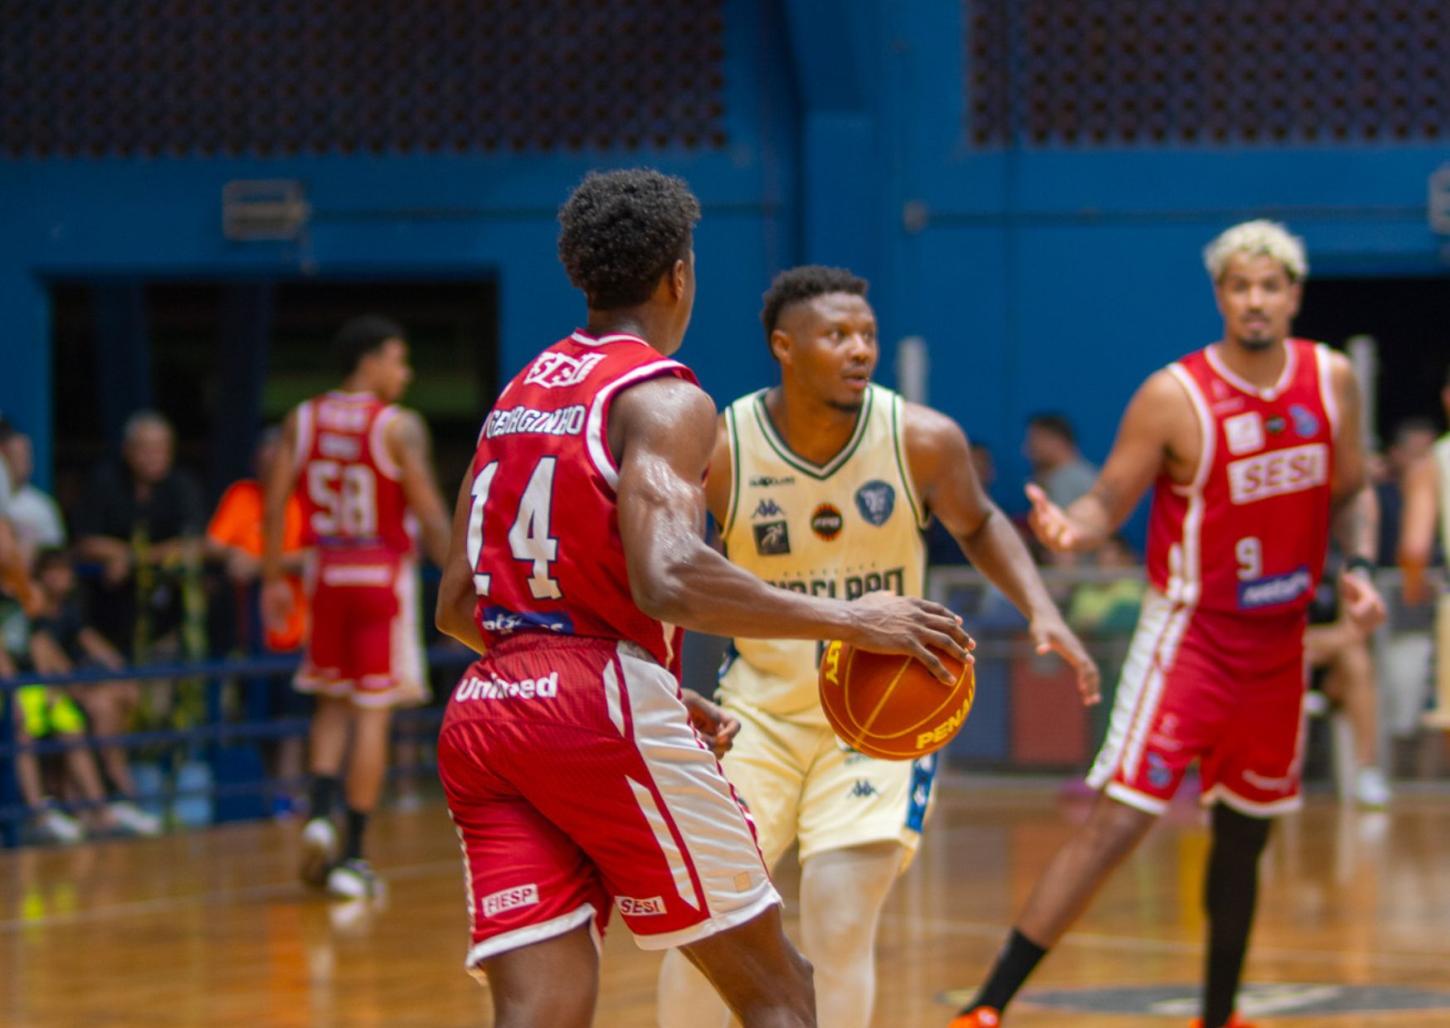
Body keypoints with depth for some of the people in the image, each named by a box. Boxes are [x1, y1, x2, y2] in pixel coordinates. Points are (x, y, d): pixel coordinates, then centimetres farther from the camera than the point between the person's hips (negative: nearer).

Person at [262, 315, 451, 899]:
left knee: (333, 702, 18)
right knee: (373, 713, 1)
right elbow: (428, 513, -12)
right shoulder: (398, 427, -9)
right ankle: (352, 856, 1)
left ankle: (320, 814, -4)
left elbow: (274, 507, 3)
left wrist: (273, 579, 11)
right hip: (383, 574, -4)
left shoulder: (302, 422, 4)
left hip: (327, 571, 4)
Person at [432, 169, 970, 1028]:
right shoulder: (663, 397, -5)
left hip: (486, 708, 7)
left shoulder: (519, 396, 20)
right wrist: (848, 619, -15)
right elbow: (667, 579, -22)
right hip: (604, 710, -7)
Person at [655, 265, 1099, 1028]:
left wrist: (1040, 609, -8)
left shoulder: (924, 440, -13)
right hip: (762, 703, 1)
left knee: (840, 929, -10)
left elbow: (978, 526, 7)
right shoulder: (719, 451, -16)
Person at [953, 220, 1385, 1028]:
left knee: (1245, 835, 15)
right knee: (1120, 819, -15)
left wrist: (1358, 566, -4)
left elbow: (1350, 491, 14)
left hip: (1279, 639, 5)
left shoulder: (1332, 382, 1)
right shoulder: (1175, 398, -14)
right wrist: (1074, 529, -32)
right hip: (1190, 632, -5)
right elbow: (1111, 501, -10)